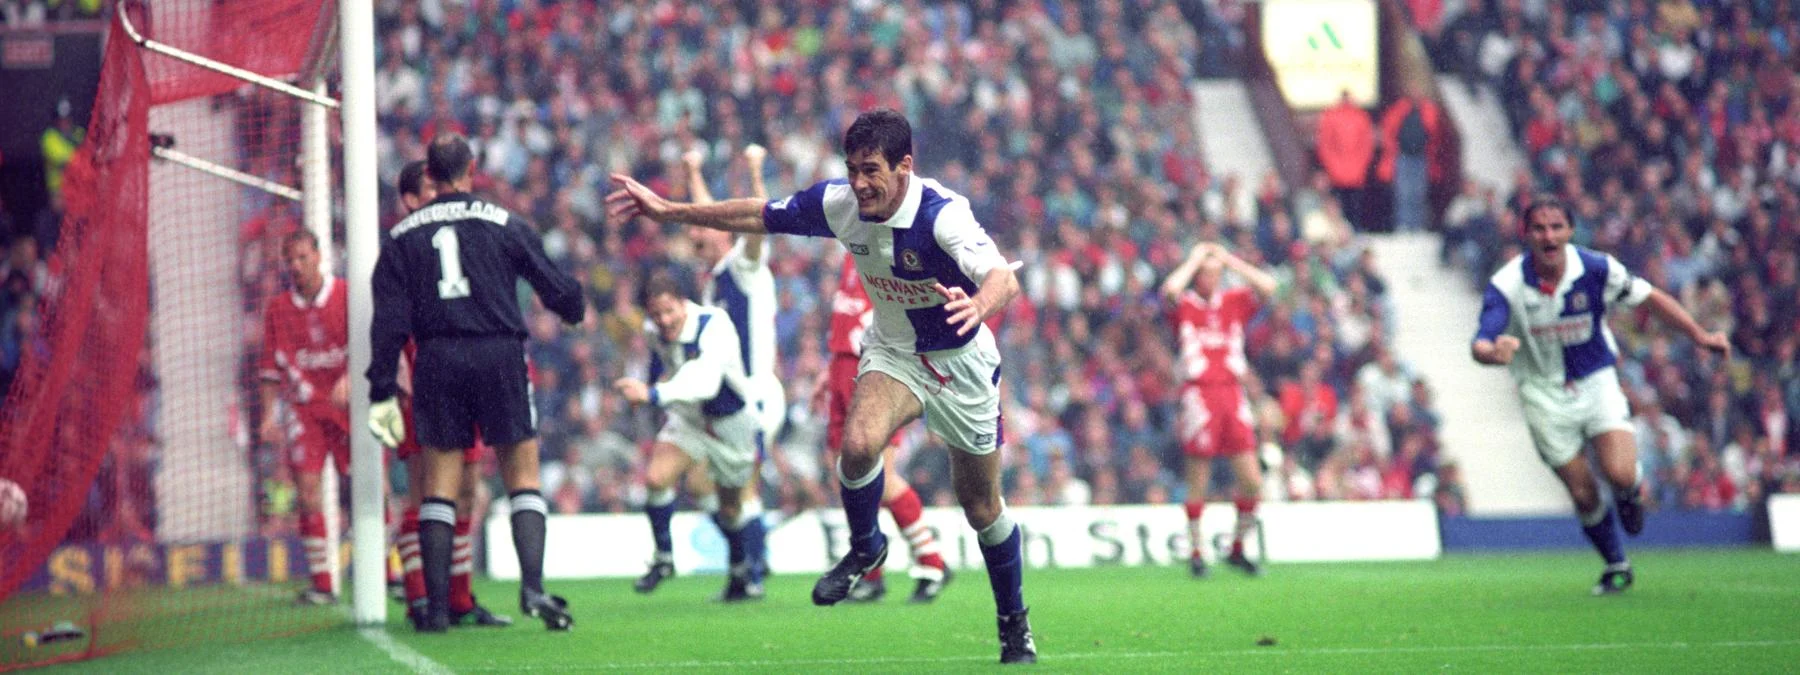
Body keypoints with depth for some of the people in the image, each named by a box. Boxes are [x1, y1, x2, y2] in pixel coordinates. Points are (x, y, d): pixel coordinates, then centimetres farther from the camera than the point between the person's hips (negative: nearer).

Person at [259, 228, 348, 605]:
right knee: (307, 489, -10)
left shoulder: (348, 296, 0)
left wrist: (349, 379, -25)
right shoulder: (277, 309, 8)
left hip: (348, 402, -2)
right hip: (304, 409, 2)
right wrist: (269, 414, 2)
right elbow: (271, 367, 11)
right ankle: (321, 584, -8)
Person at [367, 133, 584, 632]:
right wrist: (574, 307, 31)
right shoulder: (503, 224, 3)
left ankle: (437, 605, 1)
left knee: (440, 483, 5)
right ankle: (532, 586, -13)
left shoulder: (402, 236, 8)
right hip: (499, 355, -2)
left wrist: (383, 391, 3)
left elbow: (388, 320, 3)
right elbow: (554, 286, 8)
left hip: (437, 361, 2)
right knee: (523, 475, 4)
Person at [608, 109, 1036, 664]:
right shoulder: (839, 202, -16)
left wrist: (976, 305, -70)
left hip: (962, 361, -3)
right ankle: (865, 549, 1)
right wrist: (668, 211, 3)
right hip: (892, 353, 3)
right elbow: (762, 216, 0)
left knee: (981, 506, 5)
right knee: (859, 442, -28)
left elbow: (1004, 278, -46)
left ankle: (1015, 623, 28)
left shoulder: (943, 214, -32)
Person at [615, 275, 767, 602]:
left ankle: (749, 577, 36)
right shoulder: (654, 332, -15)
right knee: (655, 478, -21)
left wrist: (653, 393, -65)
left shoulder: (715, 325, -34)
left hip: (732, 422, -4)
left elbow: (706, 381, -53)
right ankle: (663, 555, -1)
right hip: (688, 420, 4)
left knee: (731, 508, 10)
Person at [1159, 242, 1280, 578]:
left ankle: (1238, 548, 15)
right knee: (1198, 483, 0)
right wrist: (1195, 259, -5)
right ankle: (1195, 553, 11)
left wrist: (1230, 259, 3)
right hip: (1199, 394, -3)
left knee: (1252, 481, -2)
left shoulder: (1234, 302, 12)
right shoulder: (1184, 304, 2)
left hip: (1233, 393, 3)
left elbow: (1268, 287, -2)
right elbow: (1171, 289, -21)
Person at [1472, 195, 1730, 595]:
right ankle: (1616, 566, 25)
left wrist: (1699, 335, -6)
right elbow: (1480, 344, -25)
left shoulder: (1596, 268, -15)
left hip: (1596, 382, 0)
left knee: (1619, 474, -20)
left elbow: (1651, 297, -1)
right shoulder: (1506, 286, -19)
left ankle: (1631, 490, 19)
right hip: (1544, 393, 0)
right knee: (1584, 495, -1)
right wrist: (1494, 352, -50)